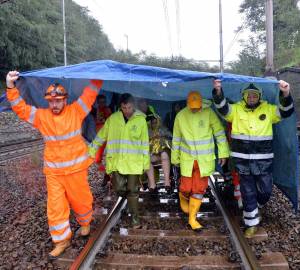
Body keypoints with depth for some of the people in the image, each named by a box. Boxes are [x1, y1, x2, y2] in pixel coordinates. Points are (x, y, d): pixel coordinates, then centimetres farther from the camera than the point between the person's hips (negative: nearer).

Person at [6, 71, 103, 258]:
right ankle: (62, 240, 23)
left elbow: (91, 92, -5)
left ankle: (85, 223, 44)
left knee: (80, 200, 13)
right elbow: (21, 108, -2)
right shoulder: (41, 116, 1)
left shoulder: (76, 111, -5)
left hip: (76, 168, -2)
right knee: (56, 206, 6)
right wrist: (11, 88, -15)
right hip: (53, 171, 2)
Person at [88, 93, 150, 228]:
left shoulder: (141, 119, -3)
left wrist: (146, 162, 1)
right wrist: (91, 151, 9)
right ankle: (130, 196, 32)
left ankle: (134, 216, 21)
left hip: (134, 162, -1)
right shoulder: (113, 118, 0)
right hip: (116, 160, 1)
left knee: (132, 190, 4)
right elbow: (101, 136, 9)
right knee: (119, 188, -2)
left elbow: (145, 142, 1)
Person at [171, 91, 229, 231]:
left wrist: (223, 153, -6)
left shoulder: (209, 112, -10)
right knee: (186, 187, 5)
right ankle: (183, 198, 42)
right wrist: (174, 158, 11)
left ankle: (192, 218, 21)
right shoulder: (181, 116, -5)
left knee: (199, 189, 5)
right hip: (187, 158, 0)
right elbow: (176, 139, 4)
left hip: (205, 159, 0)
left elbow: (219, 132, -4)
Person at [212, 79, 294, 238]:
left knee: (265, 191, 9)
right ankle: (252, 222, 27)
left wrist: (285, 94, -28)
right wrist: (218, 92, -33)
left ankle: (252, 209, 42)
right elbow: (222, 107, -13)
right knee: (248, 192, 10)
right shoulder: (236, 109, 0)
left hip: (263, 160, 1)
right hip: (242, 160, 0)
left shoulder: (268, 110, 2)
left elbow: (286, 111, -9)